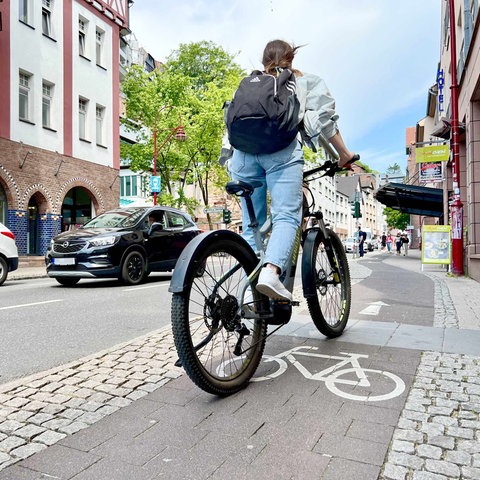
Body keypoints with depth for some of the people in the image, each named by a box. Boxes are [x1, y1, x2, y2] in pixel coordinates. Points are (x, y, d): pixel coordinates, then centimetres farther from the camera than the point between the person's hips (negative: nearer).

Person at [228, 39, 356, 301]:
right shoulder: (306, 81, 27)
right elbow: (324, 117, 16)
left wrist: (232, 162, 32)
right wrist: (344, 154, 18)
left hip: (243, 150, 3)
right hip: (281, 149, -3)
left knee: (251, 226, 4)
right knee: (286, 216, -12)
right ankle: (271, 271, -38)